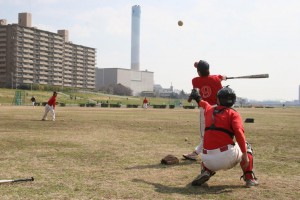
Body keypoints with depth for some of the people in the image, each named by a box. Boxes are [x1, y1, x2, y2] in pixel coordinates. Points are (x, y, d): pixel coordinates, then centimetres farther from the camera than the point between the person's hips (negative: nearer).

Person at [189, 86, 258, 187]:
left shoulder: (209, 110, 16)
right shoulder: (233, 114, 2)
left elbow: (204, 104, 41)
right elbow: (239, 133, -14)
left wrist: (198, 98, 64)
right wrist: (245, 155, -15)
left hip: (208, 159, 4)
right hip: (227, 156, -3)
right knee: (246, 146, 27)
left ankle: (205, 171, 8)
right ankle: (249, 178, 19)